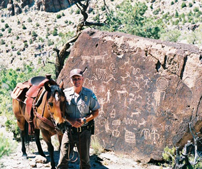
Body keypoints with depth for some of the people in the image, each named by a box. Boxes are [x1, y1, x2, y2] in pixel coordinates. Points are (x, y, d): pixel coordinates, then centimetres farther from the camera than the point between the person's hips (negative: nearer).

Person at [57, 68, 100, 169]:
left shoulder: (89, 94, -2)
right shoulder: (66, 93, 0)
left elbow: (96, 112, 2)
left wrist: (84, 120, -15)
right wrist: (70, 120, -14)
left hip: (84, 130, 0)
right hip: (69, 129, 0)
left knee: (85, 159, 10)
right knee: (63, 157, 0)